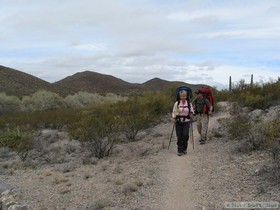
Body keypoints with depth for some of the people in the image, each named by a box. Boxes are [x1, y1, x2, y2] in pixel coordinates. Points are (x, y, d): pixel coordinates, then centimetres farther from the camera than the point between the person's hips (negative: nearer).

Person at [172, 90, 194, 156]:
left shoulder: (189, 104, 3)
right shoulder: (176, 103, 0)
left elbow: (192, 112, 12)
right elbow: (173, 112, 3)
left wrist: (191, 113, -9)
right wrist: (174, 118, -11)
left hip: (186, 122, 0)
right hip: (178, 122, 0)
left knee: (185, 135, -11)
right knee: (179, 136, -2)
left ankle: (184, 149, 12)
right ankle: (180, 150, 10)